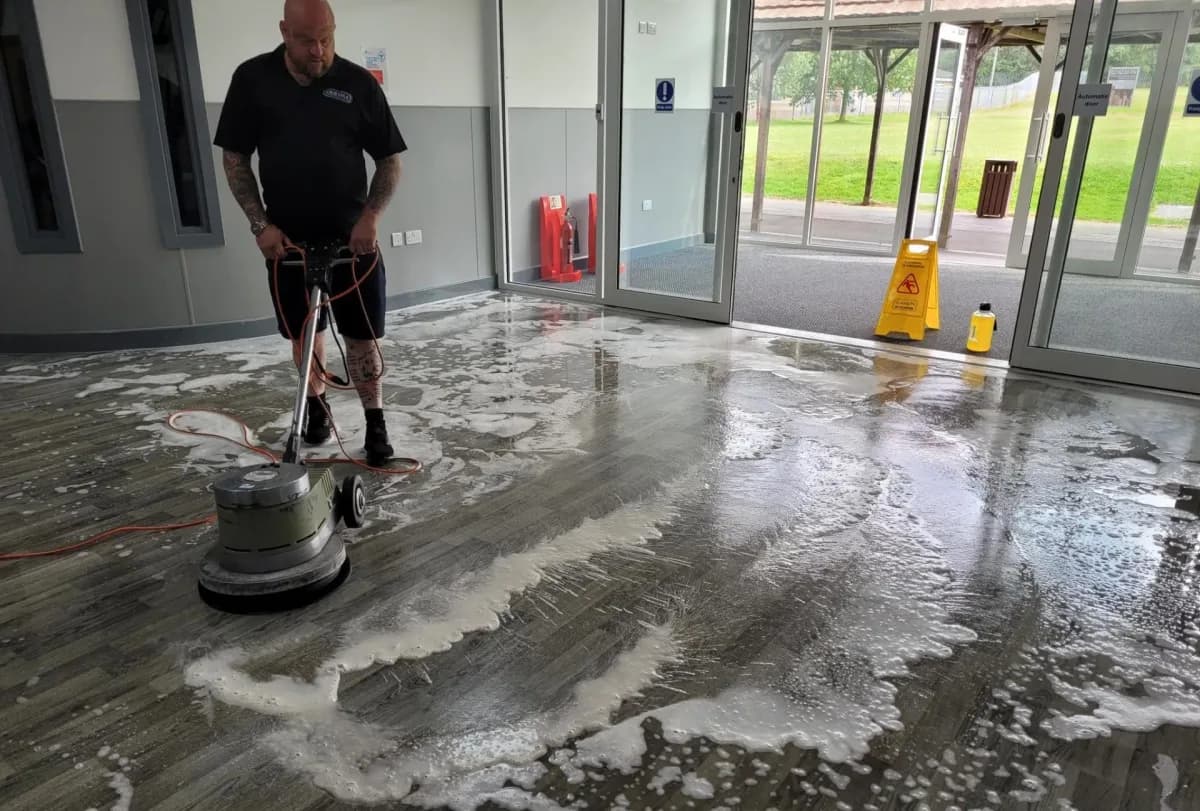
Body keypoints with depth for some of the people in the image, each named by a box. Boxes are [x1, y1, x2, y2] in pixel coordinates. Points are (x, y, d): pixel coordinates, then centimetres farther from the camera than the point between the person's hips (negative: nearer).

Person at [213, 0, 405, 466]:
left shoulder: (359, 84, -5)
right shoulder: (252, 79, -3)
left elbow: (390, 160, 0)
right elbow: (235, 158, 2)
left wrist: (371, 215, -14)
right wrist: (260, 223, -8)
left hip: (352, 236, -1)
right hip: (287, 239, 1)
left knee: (362, 334, 0)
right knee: (303, 331, 12)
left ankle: (375, 422, 12)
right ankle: (316, 404, 33)